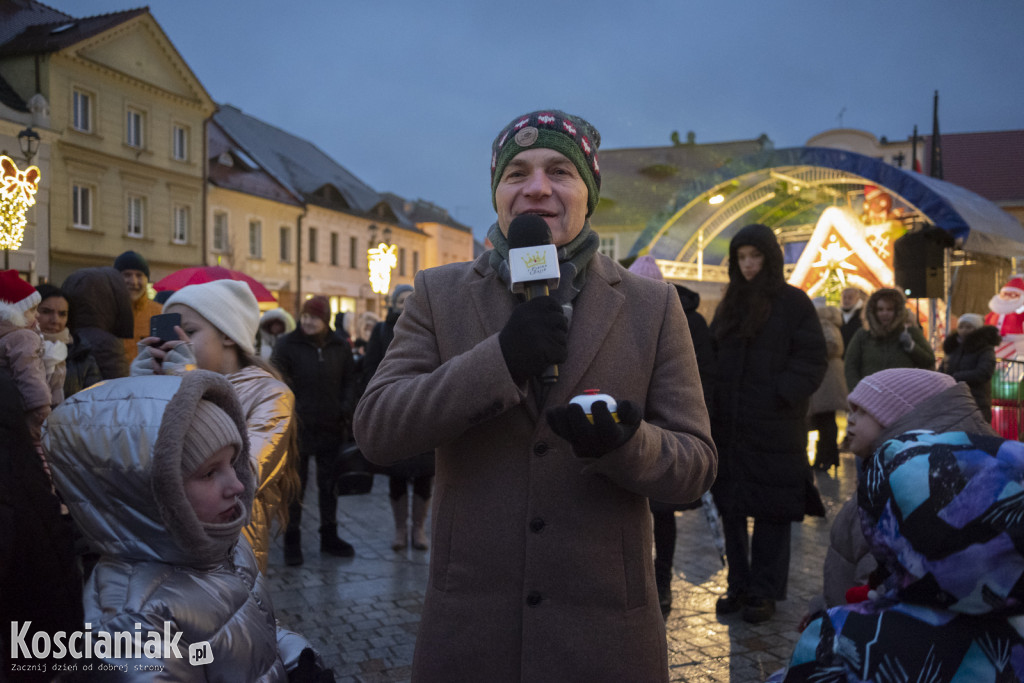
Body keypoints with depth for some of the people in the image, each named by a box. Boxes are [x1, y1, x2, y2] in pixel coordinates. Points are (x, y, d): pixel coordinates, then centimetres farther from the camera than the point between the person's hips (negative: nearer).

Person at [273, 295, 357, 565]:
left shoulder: (340, 347, 5)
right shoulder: (287, 345, -6)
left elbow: (348, 381, 14)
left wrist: (345, 409, 2)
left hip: (331, 428, 4)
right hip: (299, 428, -3)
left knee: (329, 484, 14)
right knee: (295, 486, 6)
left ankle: (329, 536, 28)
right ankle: (292, 541, 18)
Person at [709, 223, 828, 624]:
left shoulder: (793, 302, -3)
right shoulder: (731, 303, 14)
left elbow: (813, 361, -6)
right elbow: (712, 355, 15)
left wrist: (782, 395, -18)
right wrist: (710, 403, 1)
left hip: (773, 426, -5)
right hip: (728, 425, 6)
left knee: (770, 512, 3)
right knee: (729, 508, 10)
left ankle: (764, 592, 14)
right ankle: (739, 585, 23)